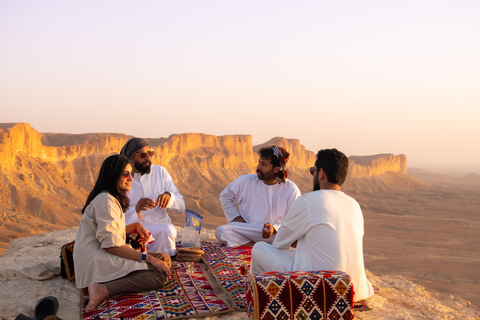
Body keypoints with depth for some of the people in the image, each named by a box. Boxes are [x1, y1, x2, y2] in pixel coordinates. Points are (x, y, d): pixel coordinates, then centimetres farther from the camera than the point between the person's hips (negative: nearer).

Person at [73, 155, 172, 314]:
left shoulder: (114, 199, 18)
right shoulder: (105, 200, -15)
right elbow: (111, 245, -21)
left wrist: (135, 226, 9)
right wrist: (148, 258, -20)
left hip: (106, 257, 11)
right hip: (96, 261, -11)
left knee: (164, 259, 1)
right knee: (161, 273, -21)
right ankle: (103, 290, -24)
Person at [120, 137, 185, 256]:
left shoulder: (160, 172, 9)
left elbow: (181, 207, 5)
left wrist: (169, 195, -17)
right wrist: (136, 210, -27)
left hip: (160, 226, 3)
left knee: (167, 229, -32)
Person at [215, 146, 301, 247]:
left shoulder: (291, 190, -3)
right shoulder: (245, 181, 4)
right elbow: (225, 195, 20)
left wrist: (275, 228, -25)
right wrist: (236, 217, 5)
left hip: (276, 237, -2)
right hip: (245, 234, 2)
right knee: (221, 231, -29)